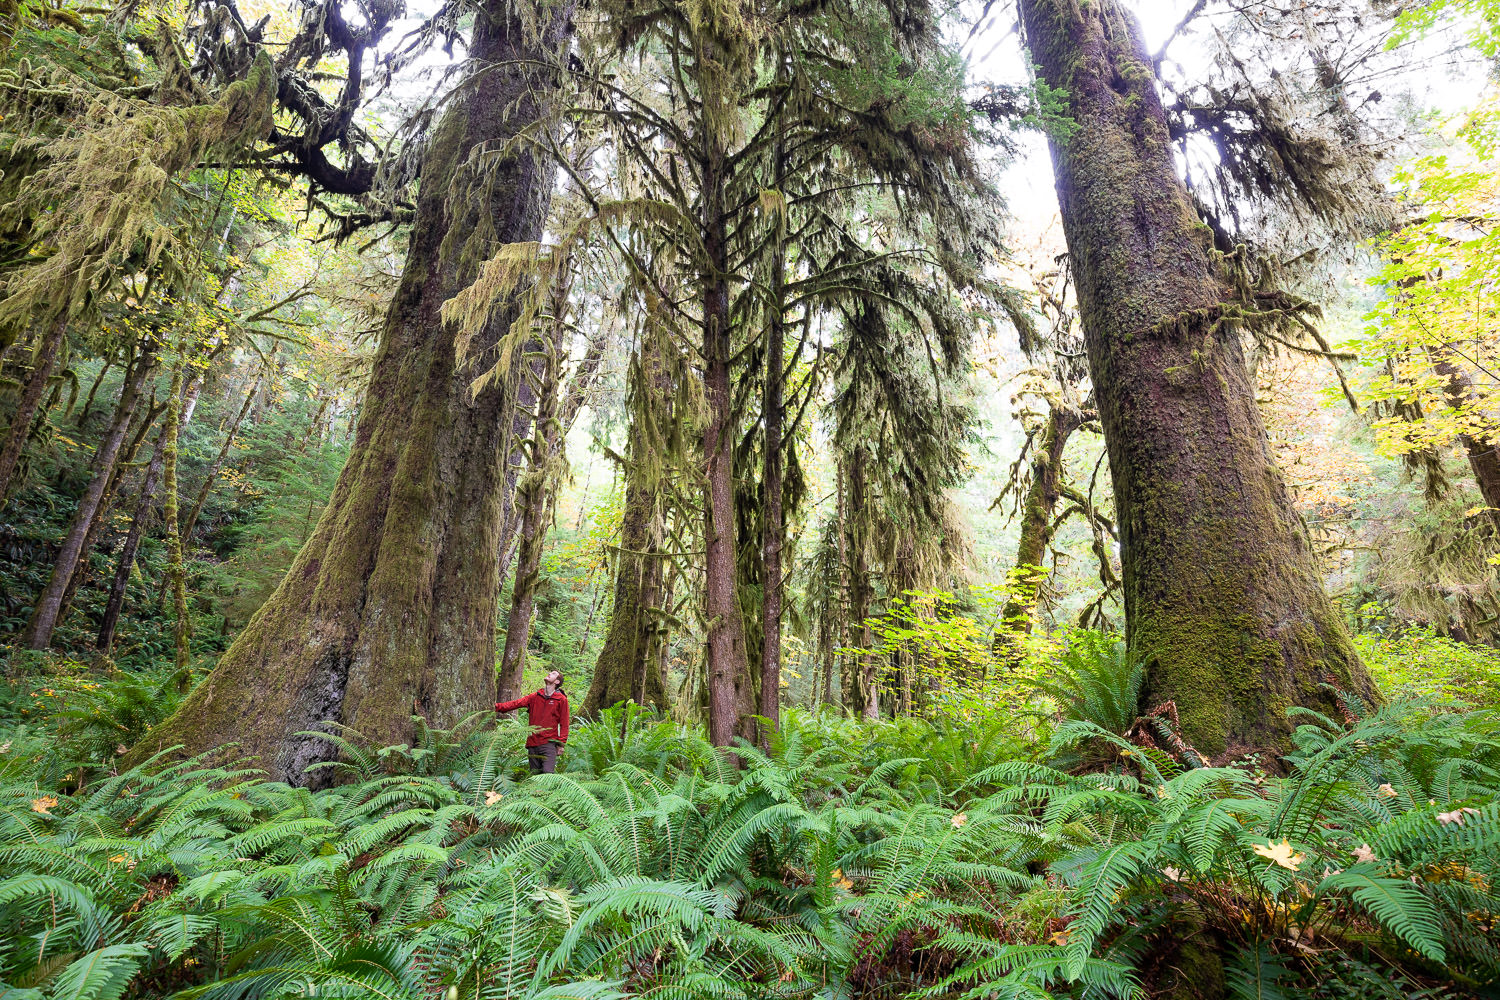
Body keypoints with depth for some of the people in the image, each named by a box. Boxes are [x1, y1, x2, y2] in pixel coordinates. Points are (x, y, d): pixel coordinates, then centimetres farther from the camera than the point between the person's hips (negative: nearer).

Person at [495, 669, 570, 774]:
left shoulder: (561, 699, 3)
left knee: (548, 773, -18)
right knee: (535, 774, 8)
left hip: (549, 743, -4)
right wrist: (497, 706, -11)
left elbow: (564, 723, 2)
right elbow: (516, 703, 3)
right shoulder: (535, 697, 14)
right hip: (533, 743, 4)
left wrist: (561, 743, -6)